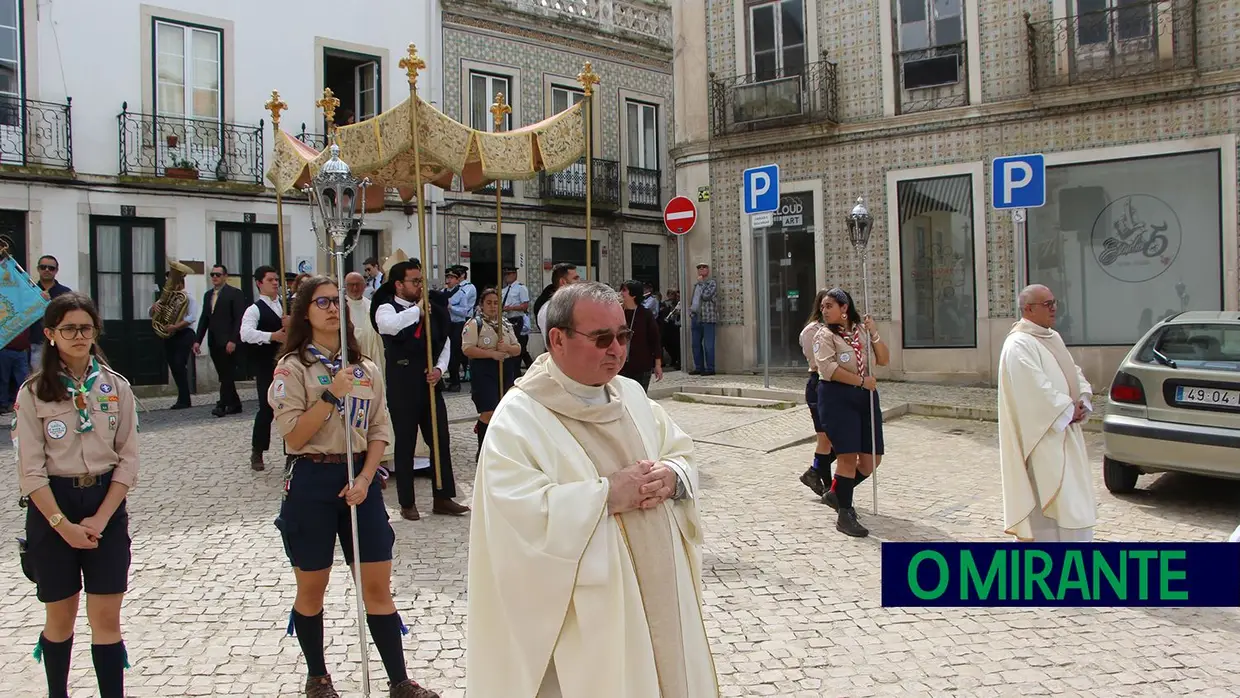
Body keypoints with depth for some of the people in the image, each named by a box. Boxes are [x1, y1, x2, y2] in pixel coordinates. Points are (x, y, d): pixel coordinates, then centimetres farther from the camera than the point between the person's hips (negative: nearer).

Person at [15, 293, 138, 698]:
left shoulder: (116, 387, 1)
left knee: (106, 619, 0)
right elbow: (30, 470, -7)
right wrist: (63, 524, -13)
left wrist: (100, 519, -9)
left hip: (106, 502, 1)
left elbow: (128, 460, 0)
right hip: (51, 506, -1)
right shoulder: (33, 392, -4)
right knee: (60, 618, 11)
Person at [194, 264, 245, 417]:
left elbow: (239, 318, -11)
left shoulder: (235, 293, -5)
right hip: (214, 342, 7)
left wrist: (233, 340, -17)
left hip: (228, 342, -7)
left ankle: (222, 405, -6)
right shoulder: (208, 295, 16)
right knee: (224, 376, 9)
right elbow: (204, 318, 17)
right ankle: (234, 405, 15)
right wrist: (198, 340, 9)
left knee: (227, 375, -6)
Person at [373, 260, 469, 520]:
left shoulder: (431, 310, 9)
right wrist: (418, 308, -17)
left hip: (430, 384, 5)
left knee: (440, 440, 6)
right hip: (402, 386, -5)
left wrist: (439, 369, -1)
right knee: (405, 444, 6)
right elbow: (392, 325, -31)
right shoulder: (386, 309, -6)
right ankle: (407, 503, 18)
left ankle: (443, 498, 17)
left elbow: (445, 344, 16)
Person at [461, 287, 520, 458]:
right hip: (484, 372, -6)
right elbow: (467, 349, -15)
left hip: (505, 371, 6)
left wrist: (507, 348, -11)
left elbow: (518, 349, 12)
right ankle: (483, 451, 2)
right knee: (489, 413, -11)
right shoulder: (474, 323, -4)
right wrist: (491, 353, -20)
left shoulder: (506, 324, 14)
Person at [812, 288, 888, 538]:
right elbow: (829, 369, -15)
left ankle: (837, 494, 28)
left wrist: (874, 333, -6)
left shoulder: (862, 330, 11)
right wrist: (861, 381, -15)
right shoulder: (824, 335, -2)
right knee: (848, 455, -10)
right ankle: (844, 515, 0)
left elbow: (884, 360, 6)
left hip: (865, 396, 5)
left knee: (872, 458, 7)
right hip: (837, 397, -5)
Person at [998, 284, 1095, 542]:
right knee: (1049, 494, -8)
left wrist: (1083, 400, -1)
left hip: (1065, 431, 10)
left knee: (1070, 490, 15)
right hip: (1042, 436, -10)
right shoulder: (1019, 346, -17)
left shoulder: (1053, 338, 13)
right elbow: (1037, 389, -24)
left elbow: (1075, 372, 18)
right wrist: (1070, 409, -14)